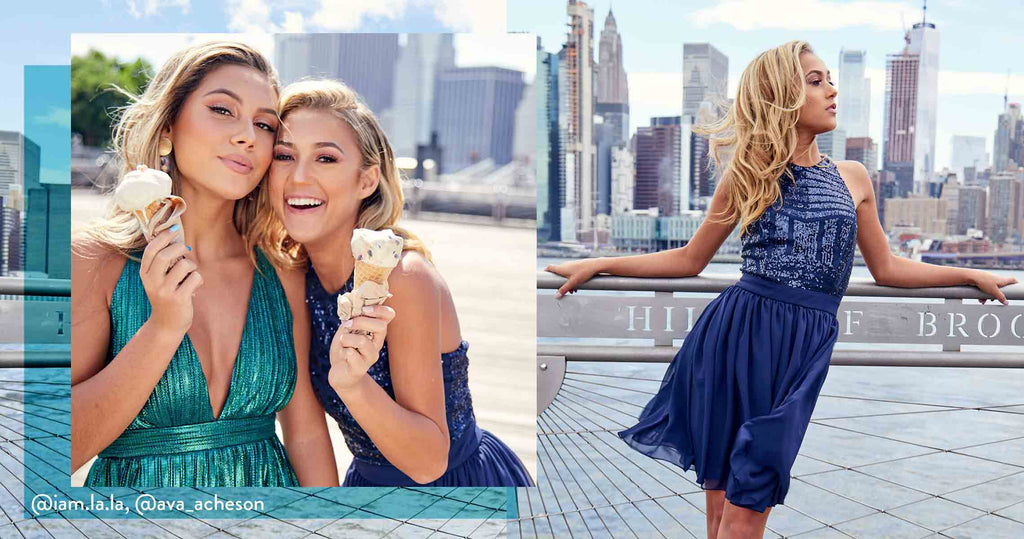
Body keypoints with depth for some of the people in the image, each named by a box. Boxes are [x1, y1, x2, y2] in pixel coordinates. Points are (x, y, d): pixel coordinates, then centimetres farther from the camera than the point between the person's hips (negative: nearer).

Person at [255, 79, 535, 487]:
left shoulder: (403, 277, -30)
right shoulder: (296, 270, -11)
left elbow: (429, 461, -27)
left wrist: (354, 384, -42)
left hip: (457, 482, -6)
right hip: (368, 479, 6)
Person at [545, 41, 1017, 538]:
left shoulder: (852, 178, 12)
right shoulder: (748, 176, 6)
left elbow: (886, 269, 21)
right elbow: (690, 259, 12)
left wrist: (969, 275, 17)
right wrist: (597, 265, 7)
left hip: (802, 347, 1)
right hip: (735, 332, -1)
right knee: (719, 499, 4)